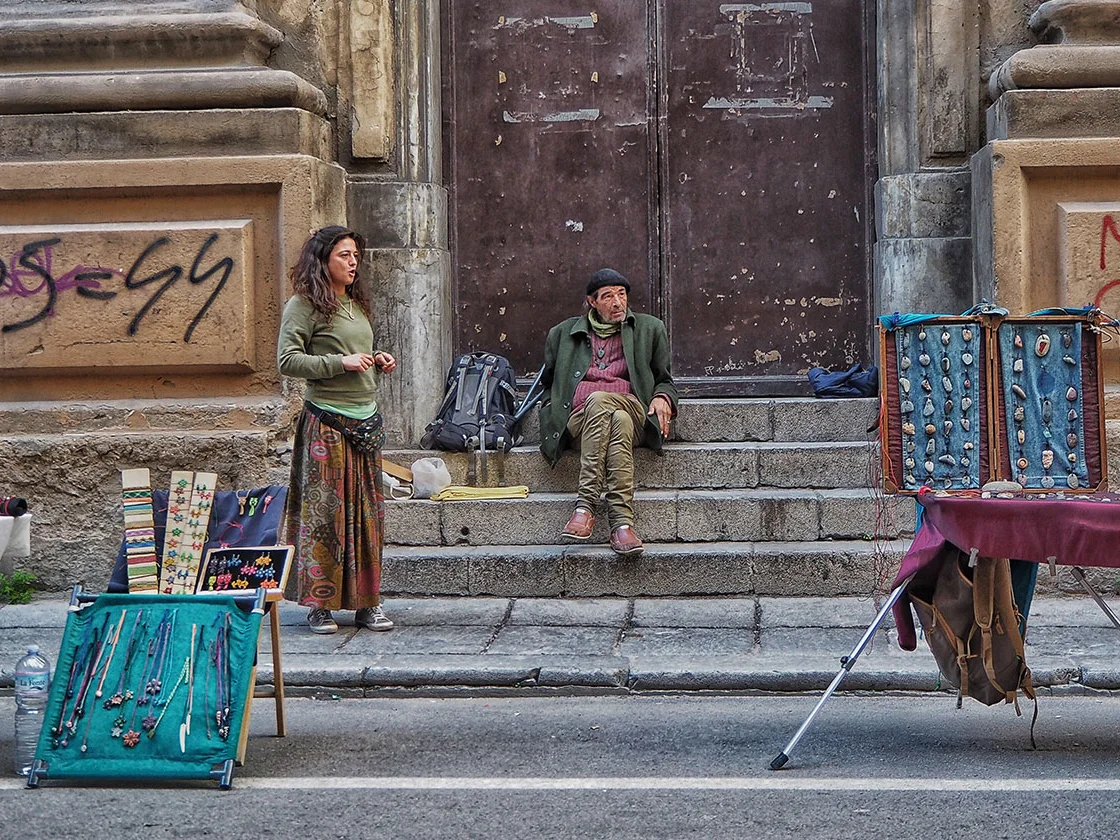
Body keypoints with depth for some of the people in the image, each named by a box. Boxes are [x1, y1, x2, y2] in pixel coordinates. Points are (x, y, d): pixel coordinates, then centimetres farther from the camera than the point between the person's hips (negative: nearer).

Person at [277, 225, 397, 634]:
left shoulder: (355, 303, 18)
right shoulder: (304, 305, -6)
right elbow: (287, 361, -13)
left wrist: (377, 360, 9)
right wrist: (340, 363, -17)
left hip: (366, 420, 8)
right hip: (327, 421, -7)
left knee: (367, 511, 7)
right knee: (324, 509, -6)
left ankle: (366, 602, 14)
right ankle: (319, 604, 2)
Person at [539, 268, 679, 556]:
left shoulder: (649, 329, 25)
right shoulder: (563, 333, 26)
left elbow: (665, 379, 29)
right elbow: (549, 384, 35)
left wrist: (662, 397, 6)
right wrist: (552, 408, 13)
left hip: (632, 411, 0)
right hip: (579, 418, 0)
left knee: (598, 401, -38)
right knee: (618, 422, -38)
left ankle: (586, 505, -46)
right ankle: (621, 520, -51)